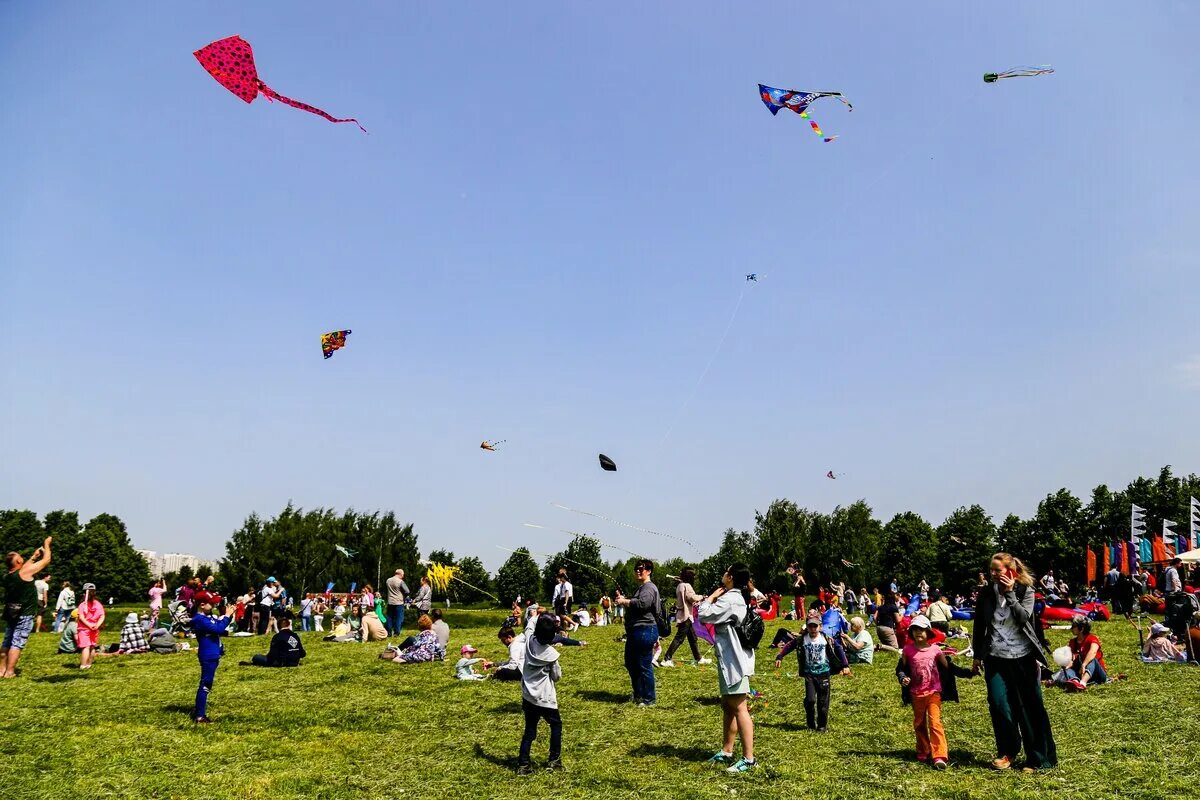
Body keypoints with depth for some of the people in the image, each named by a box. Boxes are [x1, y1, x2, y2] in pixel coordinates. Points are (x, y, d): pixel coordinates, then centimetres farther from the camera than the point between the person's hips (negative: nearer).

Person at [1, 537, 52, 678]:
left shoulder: (7, 576, 4)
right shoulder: (25, 572, -17)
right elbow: (46, 560, -9)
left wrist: (33, 557, 30)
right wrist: (46, 544, 6)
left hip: (10, 614, 7)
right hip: (24, 615, -7)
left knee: (7, 643, 13)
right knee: (17, 644, -4)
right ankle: (9, 672, -4)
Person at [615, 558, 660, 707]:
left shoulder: (649, 588, -14)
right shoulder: (639, 588, 20)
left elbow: (642, 603, -31)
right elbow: (633, 605, 28)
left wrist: (624, 601, -18)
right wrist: (622, 599, 10)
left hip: (644, 631, -11)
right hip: (634, 631, 11)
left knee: (644, 666, -2)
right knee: (630, 663, 20)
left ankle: (649, 699, 10)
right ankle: (638, 694, 34)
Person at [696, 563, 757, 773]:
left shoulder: (729, 599, -19)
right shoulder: (740, 597, 13)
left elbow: (703, 615, -21)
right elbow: (714, 617, 17)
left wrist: (713, 596, -9)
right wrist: (716, 596, 6)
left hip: (734, 661, -11)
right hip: (731, 659, 11)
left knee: (739, 708, -7)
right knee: (727, 706, 17)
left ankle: (748, 759, -4)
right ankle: (726, 752, 27)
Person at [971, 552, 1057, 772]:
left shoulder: (1026, 591, -2)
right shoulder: (986, 594, 3)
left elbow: (1023, 618, -18)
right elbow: (979, 627, 10)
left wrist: (1010, 593, -19)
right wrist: (977, 656, 12)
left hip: (1023, 657, -1)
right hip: (995, 657, 2)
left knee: (1031, 707, 3)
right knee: (998, 703, -7)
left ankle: (1039, 758, 15)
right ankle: (1007, 751, 13)